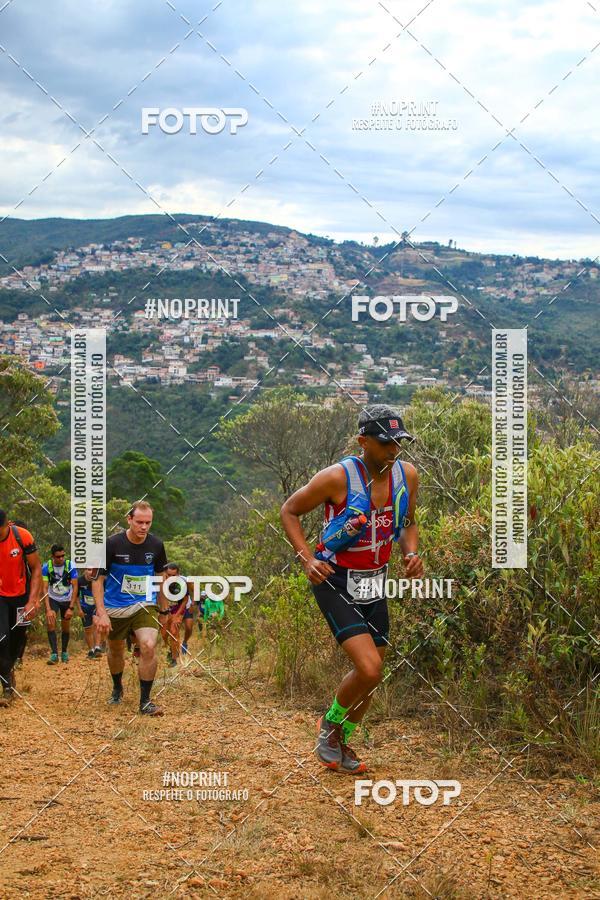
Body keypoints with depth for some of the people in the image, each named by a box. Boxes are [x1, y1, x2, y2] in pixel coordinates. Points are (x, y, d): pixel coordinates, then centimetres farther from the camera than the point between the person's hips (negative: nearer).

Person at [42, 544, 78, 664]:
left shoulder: (70, 566, -21)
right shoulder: (46, 567, -20)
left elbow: (75, 587, -18)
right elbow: (45, 588, -21)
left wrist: (71, 608, -24)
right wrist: (48, 609, -30)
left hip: (67, 600, 0)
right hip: (53, 599, 0)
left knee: (65, 627, 7)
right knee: (50, 622, -20)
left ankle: (64, 652, 27)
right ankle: (54, 653, -19)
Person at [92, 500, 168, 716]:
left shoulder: (156, 545, -5)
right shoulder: (112, 544, -15)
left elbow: (160, 576, 11)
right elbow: (98, 579, -11)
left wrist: (164, 609, 14)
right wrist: (101, 613, -19)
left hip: (144, 606, 1)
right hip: (115, 608, -1)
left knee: (149, 647, -20)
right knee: (115, 651, 16)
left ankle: (145, 701, -8)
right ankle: (117, 688, 46)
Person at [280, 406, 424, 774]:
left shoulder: (407, 475, -4)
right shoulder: (338, 477, -21)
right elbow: (290, 511, -7)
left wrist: (412, 553, -5)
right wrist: (306, 559, -17)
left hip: (374, 584, 6)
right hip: (336, 581, -6)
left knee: (372, 675, 11)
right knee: (368, 670, -19)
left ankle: (340, 743, 35)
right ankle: (329, 724, 11)